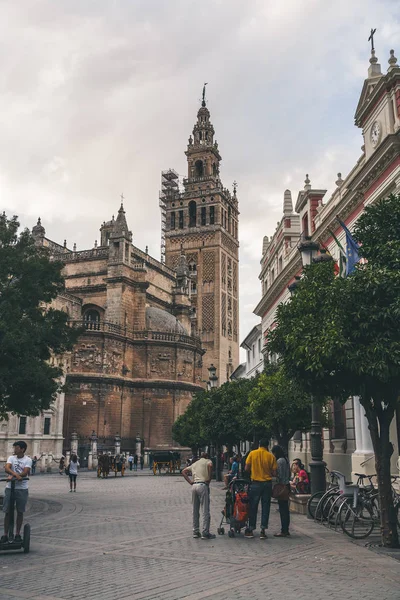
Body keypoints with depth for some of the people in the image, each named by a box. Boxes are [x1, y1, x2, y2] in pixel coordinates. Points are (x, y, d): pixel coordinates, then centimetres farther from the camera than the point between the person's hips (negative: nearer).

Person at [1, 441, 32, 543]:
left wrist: (12, 476, -26)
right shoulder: (11, 458, 4)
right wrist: (16, 474, -31)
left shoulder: (28, 460, -2)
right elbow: (6, 468, -14)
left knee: (20, 512, 5)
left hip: (22, 489, -1)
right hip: (10, 488, 2)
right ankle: (5, 535, 11)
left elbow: (25, 473, -15)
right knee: (7, 512, 3)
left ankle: (17, 534, 16)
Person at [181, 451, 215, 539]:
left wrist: (190, 481, 13)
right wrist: (209, 479, -9)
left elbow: (183, 471, 22)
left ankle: (196, 532, 18)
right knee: (205, 511, -3)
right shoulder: (208, 461, 8)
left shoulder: (195, 463, 25)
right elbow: (210, 465, -17)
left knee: (195, 511, 13)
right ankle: (205, 533, -4)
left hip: (194, 486, 6)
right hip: (203, 485, -6)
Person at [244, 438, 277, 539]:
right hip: (267, 484, 0)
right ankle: (263, 530, 7)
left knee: (253, 507, 8)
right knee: (265, 507, 7)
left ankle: (250, 530, 13)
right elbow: (274, 473, -4)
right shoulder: (271, 456, -4)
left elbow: (247, 468, -4)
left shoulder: (252, 453, -4)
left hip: (255, 483, 0)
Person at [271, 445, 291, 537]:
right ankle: (286, 530, 17)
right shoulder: (286, 460, 15)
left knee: (282, 510, -6)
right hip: (287, 486, 10)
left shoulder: (279, 461, -14)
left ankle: (283, 531, -4)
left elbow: (279, 475, -17)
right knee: (285, 509, 12)